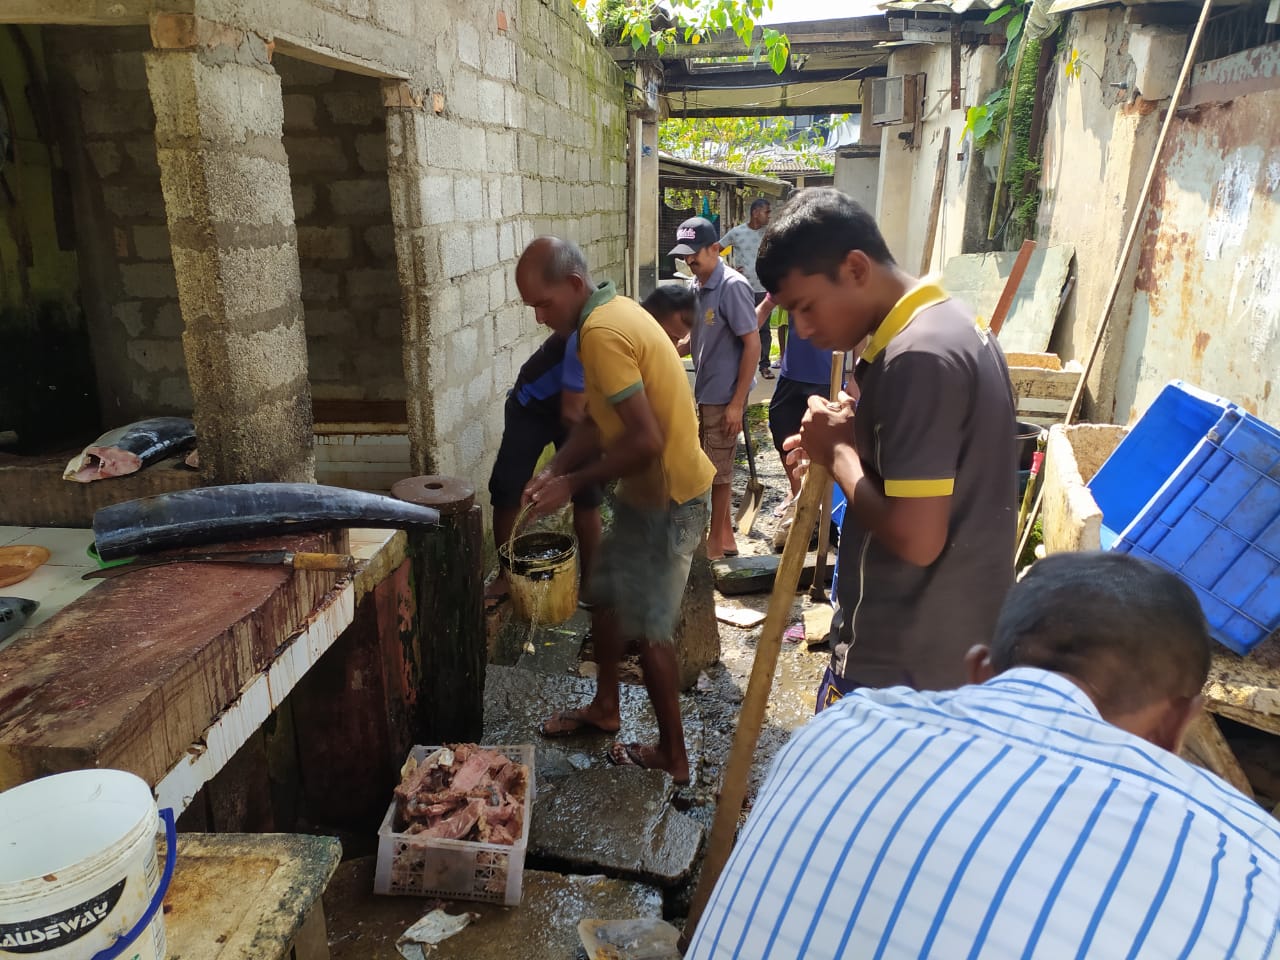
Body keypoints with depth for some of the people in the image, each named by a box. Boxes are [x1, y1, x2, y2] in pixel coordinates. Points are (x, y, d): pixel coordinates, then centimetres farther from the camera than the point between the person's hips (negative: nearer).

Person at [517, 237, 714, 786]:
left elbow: (645, 441, -29)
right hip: (649, 490, 10)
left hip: (669, 498, -10)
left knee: (648, 629, 3)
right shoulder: (611, 311, 8)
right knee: (606, 595, 21)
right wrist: (554, 471, -1)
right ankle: (604, 707, 40)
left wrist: (573, 483, -18)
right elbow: (598, 419, 11)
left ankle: (672, 756, 20)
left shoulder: (602, 332, -24)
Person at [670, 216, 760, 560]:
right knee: (712, 465, 16)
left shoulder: (732, 286, -17)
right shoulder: (698, 286, 8)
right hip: (704, 392, 9)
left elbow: (752, 344, -19)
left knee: (719, 468, 3)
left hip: (724, 396, -8)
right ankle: (725, 535, 29)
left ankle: (717, 540, 17)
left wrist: (737, 403, -20)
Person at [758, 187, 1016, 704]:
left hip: (901, 663, -10)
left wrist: (838, 452, -15)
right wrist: (857, 439, 2)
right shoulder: (953, 322, 7)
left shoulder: (917, 357, -26)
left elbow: (915, 538, -29)